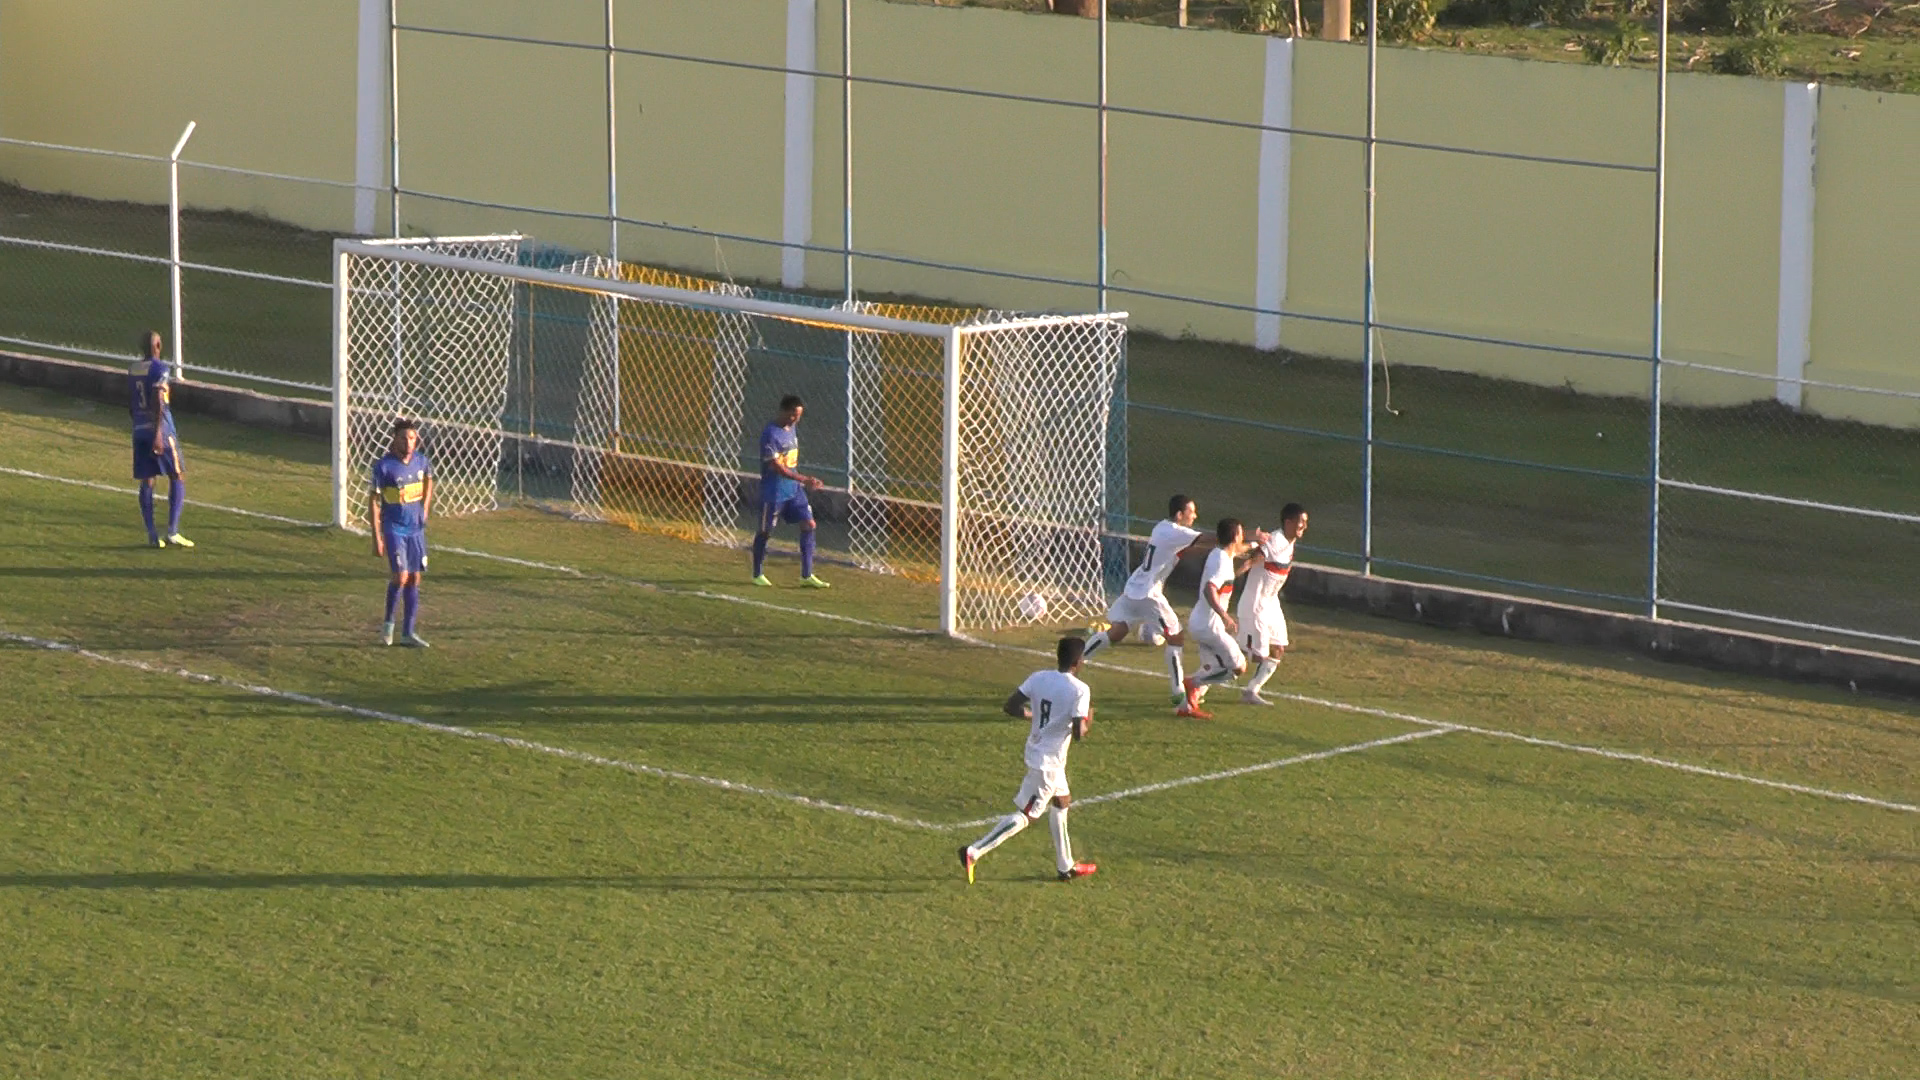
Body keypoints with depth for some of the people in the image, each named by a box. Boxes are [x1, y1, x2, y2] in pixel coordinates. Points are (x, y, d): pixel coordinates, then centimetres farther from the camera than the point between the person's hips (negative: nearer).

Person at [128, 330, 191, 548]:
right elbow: (158, 401, -19)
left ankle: (152, 534, 2)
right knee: (178, 477, 3)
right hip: (160, 429, -6)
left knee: (146, 481, 7)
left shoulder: (133, 369, 11)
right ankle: (172, 532, -4)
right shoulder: (159, 368, -10)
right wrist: (158, 433, -22)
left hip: (139, 430, 6)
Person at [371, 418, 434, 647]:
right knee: (401, 576, -16)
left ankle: (408, 632, 15)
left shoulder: (421, 461, 0)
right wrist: (377, 537, -14)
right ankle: (389, 623, 7)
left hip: (416, 528, 5)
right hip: (394, 529, -5)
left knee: (414, 579, 7)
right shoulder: (384, 466, -14)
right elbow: (375, 502, -11)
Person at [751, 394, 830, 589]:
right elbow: (778, 467, -24)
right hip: (774, 491, -8)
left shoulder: (790, 429, 8)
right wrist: (805, 479, -30)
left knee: (808, 524, 0)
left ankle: (806, 576, 4)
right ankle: (758, 575, 22)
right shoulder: (770, 434, -18)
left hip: (794, 489, 8)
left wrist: (802, 482, 20)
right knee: (765, 532, 5)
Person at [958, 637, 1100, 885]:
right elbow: (1078, 733, -24)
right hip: (1049, 762, -8)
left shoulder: (1039, 678, -2)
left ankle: (1065, 866, 36)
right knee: (1026, 815, -2)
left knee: (1062, 802, 25)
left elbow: (1011, 706, -4)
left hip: (1035, 751, 8)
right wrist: (1087, 721, -2)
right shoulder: (1079, 690, -19)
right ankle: (974, 852, -10)